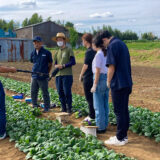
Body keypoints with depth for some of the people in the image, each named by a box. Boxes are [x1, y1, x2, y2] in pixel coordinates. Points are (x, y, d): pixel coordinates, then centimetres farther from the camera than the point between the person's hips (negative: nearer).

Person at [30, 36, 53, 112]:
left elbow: (50, 64, 4)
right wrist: (35, 71, 15)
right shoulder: (33, 53, 8)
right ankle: (34, 107, 26)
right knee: (33, 93, 12)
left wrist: (46, 72, 5)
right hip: (34, 76, 5)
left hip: (43, 77, -5)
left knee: (45, 93, 3)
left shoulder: (46, 53, -5)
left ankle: (46, 108, 15)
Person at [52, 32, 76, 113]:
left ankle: (69, 108, 4)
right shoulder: (57, 52, 19)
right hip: (58, 75, 6)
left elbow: (73, 62, -6)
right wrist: (56, 66, 0)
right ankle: (63, 108, 16)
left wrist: (63, 65, -14)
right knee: (60, 93, 6)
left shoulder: (69, 50, 2)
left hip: (67, 75, -6)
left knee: (67, 92, -7)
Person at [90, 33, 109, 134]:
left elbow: (97, 71, -16)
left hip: (100, 78, -8)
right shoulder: (107, 53, 10)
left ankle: (100, 127, 4)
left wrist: (94, 85, -14)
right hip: (107, 78, 9)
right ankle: (105, 125, 23)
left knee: (98, 105, -1)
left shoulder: (98, 55, -14)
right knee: (105, 104, 15)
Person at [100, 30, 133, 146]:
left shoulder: (112, 46, -13)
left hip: (118, 84, -9)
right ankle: (124, 136, 22)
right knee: (125, 110, 13)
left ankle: (120, 139, 5)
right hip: (127, 83, 9)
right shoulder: (122, 43, 16)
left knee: (119, 111, -2)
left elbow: (112, 67, -17)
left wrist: (108, 82, -4)